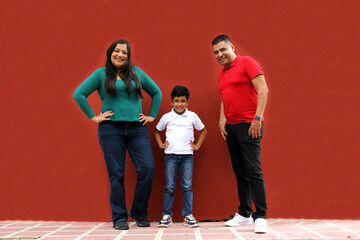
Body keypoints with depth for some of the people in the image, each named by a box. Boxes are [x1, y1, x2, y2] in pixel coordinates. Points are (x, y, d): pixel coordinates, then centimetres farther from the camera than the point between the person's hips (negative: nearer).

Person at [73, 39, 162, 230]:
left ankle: (139, 213, 10)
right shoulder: (101, 74, 5)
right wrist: (93, 117, -2)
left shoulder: (137, 73, 13)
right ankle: (119, 218, 11)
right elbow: (79, 94, 1)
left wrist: (152, 115, 14)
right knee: (116, 174, -1)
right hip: (111, 130, -2)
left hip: (137, 129, 2)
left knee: (148, 169, -9)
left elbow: (156, 93, 23)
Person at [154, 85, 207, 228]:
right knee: (169, 187, 1)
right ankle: (166, 215, 8)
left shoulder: (192, 116, 6)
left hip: (187, 155, 0)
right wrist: (160, 144, 8)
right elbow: (157, 131, 22)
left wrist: (197, 146, 9)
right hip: (170, 155, 0)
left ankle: (188, 215, 7)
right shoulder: (166, 117, 7)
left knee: (187, 186, 0)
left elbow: (203, 131, 19)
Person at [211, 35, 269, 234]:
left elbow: (263, 89, -12)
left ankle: (260, 216, -6)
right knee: (239, 171, 10)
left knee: (253, 170, -11)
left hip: (249, 125, -8)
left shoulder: (246, 63, -4)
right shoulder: (221, 74, 18)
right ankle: (244, 213, 18)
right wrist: (222, 120, 11)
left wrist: (257, 118, -18)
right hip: (231, 127, 8)